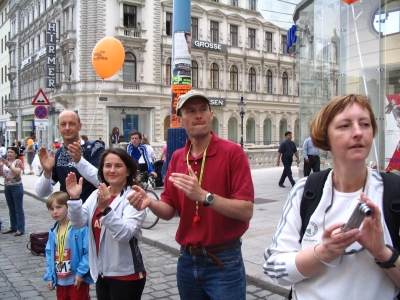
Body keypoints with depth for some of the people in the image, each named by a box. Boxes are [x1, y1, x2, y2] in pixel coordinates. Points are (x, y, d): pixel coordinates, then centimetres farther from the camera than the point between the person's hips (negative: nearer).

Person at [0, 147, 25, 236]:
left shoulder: (18, 162, -7)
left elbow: (17, 172, -20)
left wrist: (9, 165, -25)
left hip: (17, 187, -6)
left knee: (18, 208, -2)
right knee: (11, 209, 14)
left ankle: (20, 229, 0)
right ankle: (13, 227, 23)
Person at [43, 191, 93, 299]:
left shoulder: (81, 227, -19)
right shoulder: (53, 231, 2)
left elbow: (89, 251, -20)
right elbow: (49, 255, 9)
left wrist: (81, 272, -19)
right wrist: (49, 276, 6)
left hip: (78, 279, -6)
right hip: (60, 280, 7)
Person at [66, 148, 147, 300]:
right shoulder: (96, 195, 5)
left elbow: (125, 233, -26)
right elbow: (78, 223, -4)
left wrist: (105, 209, -38)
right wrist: (74, 199, -19)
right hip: (101, 273, 6)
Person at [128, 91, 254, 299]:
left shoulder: (232, 152, -12)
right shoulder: (176, 158, 4)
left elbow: (246, 210, -18)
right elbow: (169, 210, 6)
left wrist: (204, 196, -30)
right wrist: (150, 203, -15)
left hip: (224, 262, -5)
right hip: (187, 260, 5)